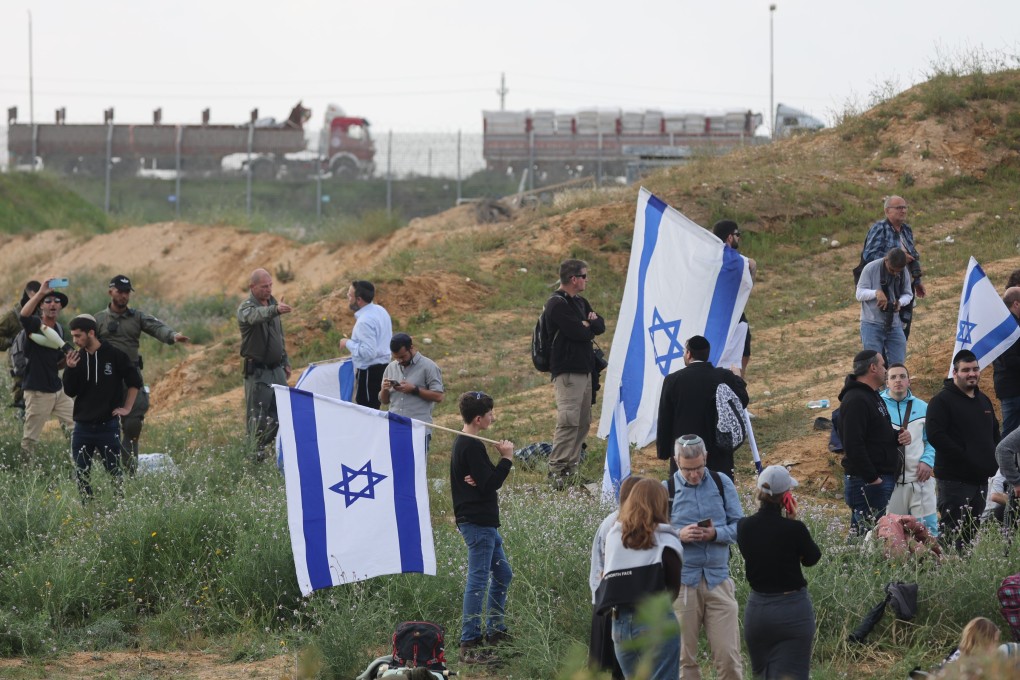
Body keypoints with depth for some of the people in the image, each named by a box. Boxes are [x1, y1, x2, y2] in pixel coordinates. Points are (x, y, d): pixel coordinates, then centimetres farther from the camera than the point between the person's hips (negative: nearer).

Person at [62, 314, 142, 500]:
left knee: (115, 472, 1)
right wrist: (70, 369, -13)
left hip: (108, 426, -4)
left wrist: (127, 408, 0)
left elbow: (135, 381, 1)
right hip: (82, 427, 4)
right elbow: (70, 392, 2)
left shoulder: (114, 355, -7)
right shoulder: (77, 358, 4)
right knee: (81, 474, 4)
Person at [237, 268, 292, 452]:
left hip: (277, 369, 7)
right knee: (257, 416, -5)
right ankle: (257, 451, -1)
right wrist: (275, 310, -57)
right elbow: (256, 316, -38)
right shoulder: (246, 308, -12)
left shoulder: (272, 303, 13)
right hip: (257, 372, -7)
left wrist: (285, 362, 21)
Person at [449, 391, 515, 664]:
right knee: (478, 580, -10)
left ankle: (496, 632, 26)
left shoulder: (462, 443, 15)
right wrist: (506, 458, -10)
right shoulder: (473, 447, -18)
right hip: (478, 522, -11)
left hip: (483, 521, 11)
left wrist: (479, 480, -11)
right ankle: (469, 644, -10)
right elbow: (490, 485, -21)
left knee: (502, 574, 19)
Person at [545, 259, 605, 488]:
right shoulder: (557, 304, -11)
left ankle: (572, 468, 14)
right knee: (569, 421, -16)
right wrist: (589, 327, 2)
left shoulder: (579, 303, 20)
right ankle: (557, 471, -16)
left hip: (584, 370, 10)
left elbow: (600, 326, 14)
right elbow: (578, 333, -19)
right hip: (567, 371, -10)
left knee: (583, 422, 10)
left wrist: (589, 323, -7)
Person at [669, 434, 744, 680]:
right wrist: (679, 535, -17)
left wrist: (716, 533, -13)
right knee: (684, 657, 3)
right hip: (681, 582, -1)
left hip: (718, 579, 1)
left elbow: (740, 526, 7)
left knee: (728, 655, -4)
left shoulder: (722, 484, 7)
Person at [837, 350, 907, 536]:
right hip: (866, 483, -10)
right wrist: (871, 478, -22)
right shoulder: (856, 400, -15)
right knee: (866, 533, -12)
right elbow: (853, 445, -23)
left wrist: (898, 437, 8)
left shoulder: (873, 396, 19)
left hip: (882, 479, 10)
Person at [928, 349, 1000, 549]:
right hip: (954, 479, -8)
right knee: (951, 532, -11)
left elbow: (994, 433, 30)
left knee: (972, 533, 9)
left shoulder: (983, 400, 18)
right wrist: (965, 458, -19)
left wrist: (993, 460, 12)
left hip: (980, 479, 8)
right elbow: (935, 436, -17)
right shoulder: (942, 401, -7)